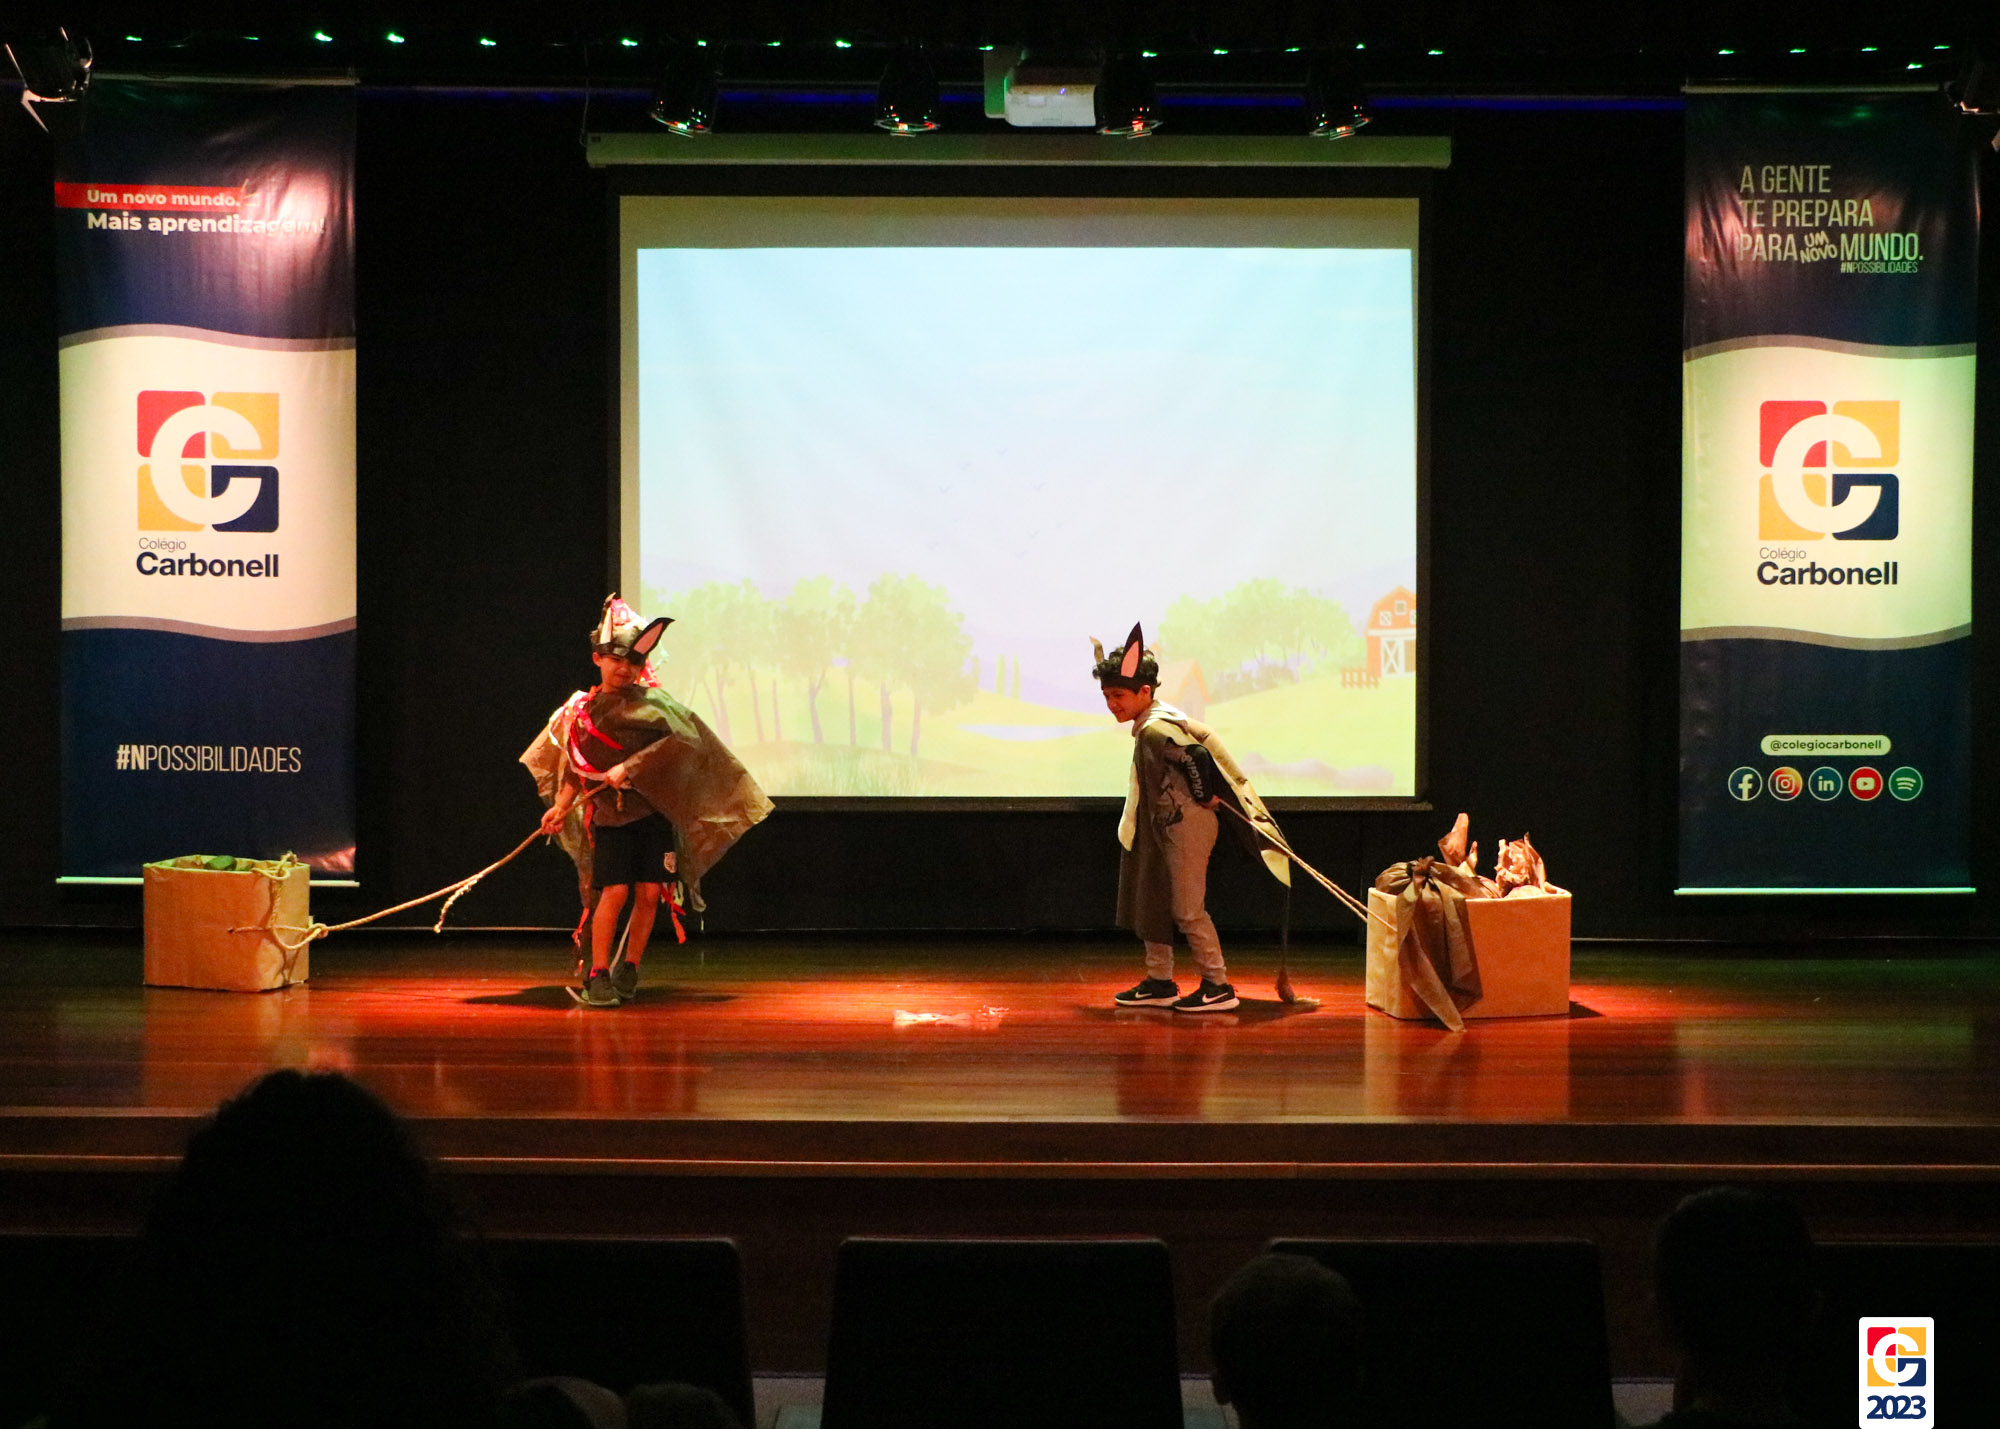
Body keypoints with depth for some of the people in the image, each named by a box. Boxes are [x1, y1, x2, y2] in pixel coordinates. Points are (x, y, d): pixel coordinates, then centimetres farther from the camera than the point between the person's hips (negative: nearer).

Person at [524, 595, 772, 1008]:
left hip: (656, 810, 0)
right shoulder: (581, 711, 8)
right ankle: (597, 975, -5)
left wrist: (630, 767, -19)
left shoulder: (652, 701, 0)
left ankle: (629, 969, 16)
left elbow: (684, 737, -15)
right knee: (615, 891, -12)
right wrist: (561, 807, -1)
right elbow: (575, 769, 14)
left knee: (649, 893, 0)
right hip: (609, 813, 0)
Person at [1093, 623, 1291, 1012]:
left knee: (1187, 909, -5)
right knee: (1150, 903, 14)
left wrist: (1204, 798, -17)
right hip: (1165, 827, 11)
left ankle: (1217, 987, 3)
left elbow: (1197, 756, -31)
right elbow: (1202, 736, 14)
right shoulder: (1153, 724, 9)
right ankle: (1159, 983, 22)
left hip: (1186, 826, -11)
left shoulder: (1156, 730, -22)